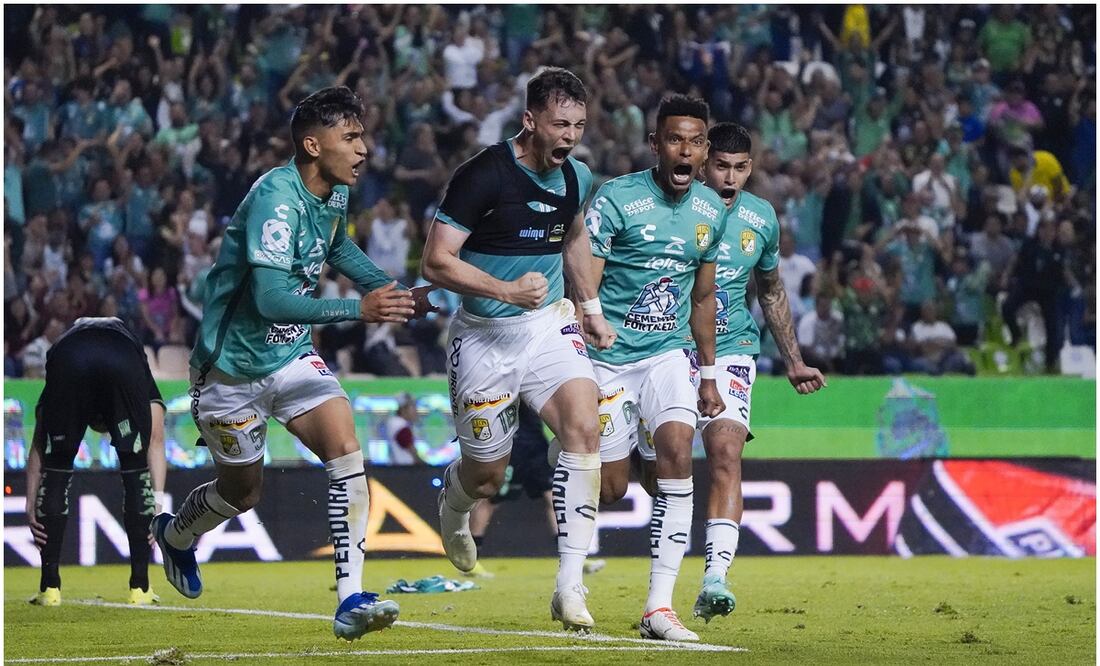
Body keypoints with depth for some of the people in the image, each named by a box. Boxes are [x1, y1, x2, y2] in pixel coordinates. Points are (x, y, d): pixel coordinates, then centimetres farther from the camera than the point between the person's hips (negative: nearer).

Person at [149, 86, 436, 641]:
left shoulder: (335, 194, 0)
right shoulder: (276, 198, -28)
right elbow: (271, 299, -36)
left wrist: (394, 293, 13)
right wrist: (358, 309, -42)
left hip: (292, 356, 6)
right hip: (233, 363, -6)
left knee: (345, 448, -17)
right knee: (242, 491, 11)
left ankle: (351, 599, -20)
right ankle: (174, 534, 47)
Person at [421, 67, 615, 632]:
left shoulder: (577, 177, 2)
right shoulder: (483, 176, -18)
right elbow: (436, 263, -20)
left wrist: (591, 307, 20)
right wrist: (506, 290, -30)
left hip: (548, 325, 4)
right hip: (484, 336, -4)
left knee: (583, 426, -21)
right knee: (486, 474, 5)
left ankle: (569, 586, -21)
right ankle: (452, 508, 47)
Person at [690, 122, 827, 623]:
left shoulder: (761, 219, 6)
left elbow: (772, 292, 22)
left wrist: (793, 361, 23)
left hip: (731, 351, 1)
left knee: (726, 454, -19)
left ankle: (715, 578, -29)